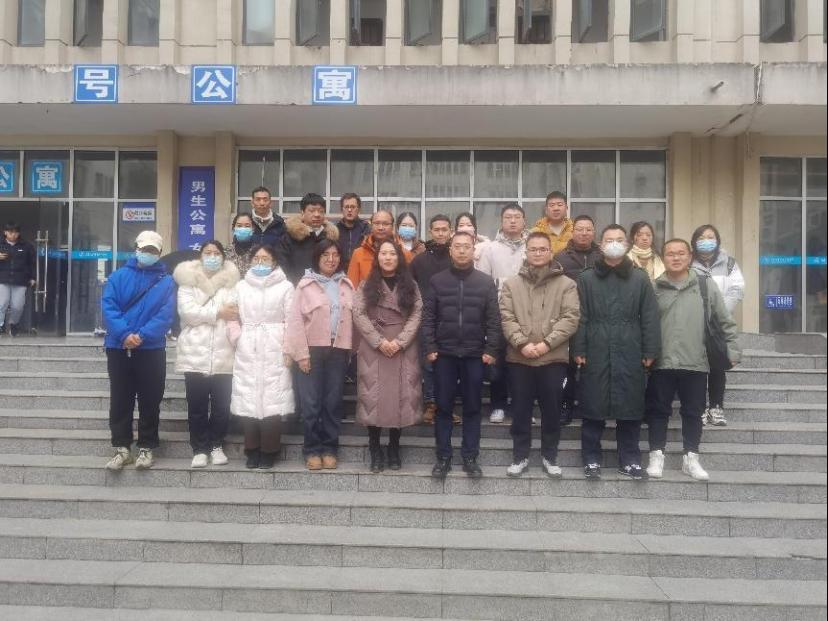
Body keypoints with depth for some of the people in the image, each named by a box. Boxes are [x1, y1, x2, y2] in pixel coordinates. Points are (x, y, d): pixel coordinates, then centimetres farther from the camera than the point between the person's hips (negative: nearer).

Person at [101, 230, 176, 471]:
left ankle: (146, 448, 16)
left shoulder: (166, 282, 2)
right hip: (119, 348, 1)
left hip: (151, 350, -1)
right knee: (120, 400, 6)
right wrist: (125, 334, -19)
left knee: (150, 401, 5)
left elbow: (165, 315, -8)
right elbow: (108, 307, -5)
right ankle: (121, 448, 16)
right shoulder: (118, 276, 6)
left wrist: (142, 336, -20)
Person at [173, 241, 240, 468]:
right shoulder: (188, 282, 9)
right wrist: (218, 313, -9)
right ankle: (199, 449, 12)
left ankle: (216, 446, 18)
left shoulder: (231, 283, 12)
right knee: (197, 406, 3)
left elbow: (237, 312, -1)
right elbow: (187, 312, -6)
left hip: (223, 354, 1)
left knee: (221, 406, 4)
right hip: (195, 354, -1)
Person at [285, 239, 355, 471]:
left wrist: (351, 350, 2)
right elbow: (296, 320, -4)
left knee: (333, 402, 7)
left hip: (338, 351, 3)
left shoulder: (347, 285, 10)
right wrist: (301, 353, -9)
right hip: (312, 350, -3)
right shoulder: (306, 284, -1)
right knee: (311, 403, 1)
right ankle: (312, 450, 13)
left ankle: (329, 448, 18)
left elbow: (352, 318, 9)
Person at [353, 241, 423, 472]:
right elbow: (358, 314, -4)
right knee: (373, 396, -1)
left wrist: (399, 342, -13)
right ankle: (375, 450, 9)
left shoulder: (410, 285, 8)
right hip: (373, 348, -1)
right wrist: (379, 341, -14)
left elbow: (416, 315, -1)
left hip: (404, 348, 1)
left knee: (401, 397, 1)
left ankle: (394, 449, 14)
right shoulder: (367, 285, 6)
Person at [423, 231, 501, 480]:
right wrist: (430, 347, -6)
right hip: (444, 354, 0)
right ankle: (443, 457, 16)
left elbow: (494, 320, 1)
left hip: (475, 354, 0)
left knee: (472, 408, 7)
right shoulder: (437, 280, 3)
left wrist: (491, 350, -6)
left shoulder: (486, 282, 3)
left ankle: (470, 457, 17)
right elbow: (428, 317, 2)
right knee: (443, 407, 6)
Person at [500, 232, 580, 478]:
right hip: (519, 358, 1)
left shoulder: (566, 284, 3)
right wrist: (522, 343, -15)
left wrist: (547, 343, -15)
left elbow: (570, 318, -6)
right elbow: (507, 318, -1)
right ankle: (520, 456, 20)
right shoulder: (511, 284, 7)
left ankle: (550, 456, 23)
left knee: (552, 410, 8)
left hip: (553, 358, -1)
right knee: (520, 410, 8)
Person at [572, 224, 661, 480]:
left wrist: (650, 351, 0)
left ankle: (629, 459, 19)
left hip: (629, 354, 1)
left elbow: (649, 317, 5)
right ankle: (591, 459, 16)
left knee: (630, 408, 6)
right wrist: (578, 350, -4)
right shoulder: (586, 278, 6)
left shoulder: (640, 278, 8)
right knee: (593, 408, 4)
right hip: (595, 353, 0)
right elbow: (580, 317, 2)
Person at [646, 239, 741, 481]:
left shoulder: (706, 286, 3)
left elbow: (726, 322, 7)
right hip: (661, 363, -1)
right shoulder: (654, 288, 1)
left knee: (693, 412, 9)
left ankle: (691, 458, 21)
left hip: (696, 363, 1)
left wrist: (732, 351, 4)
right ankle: (656, 456, 16)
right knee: (658, 411, 6)